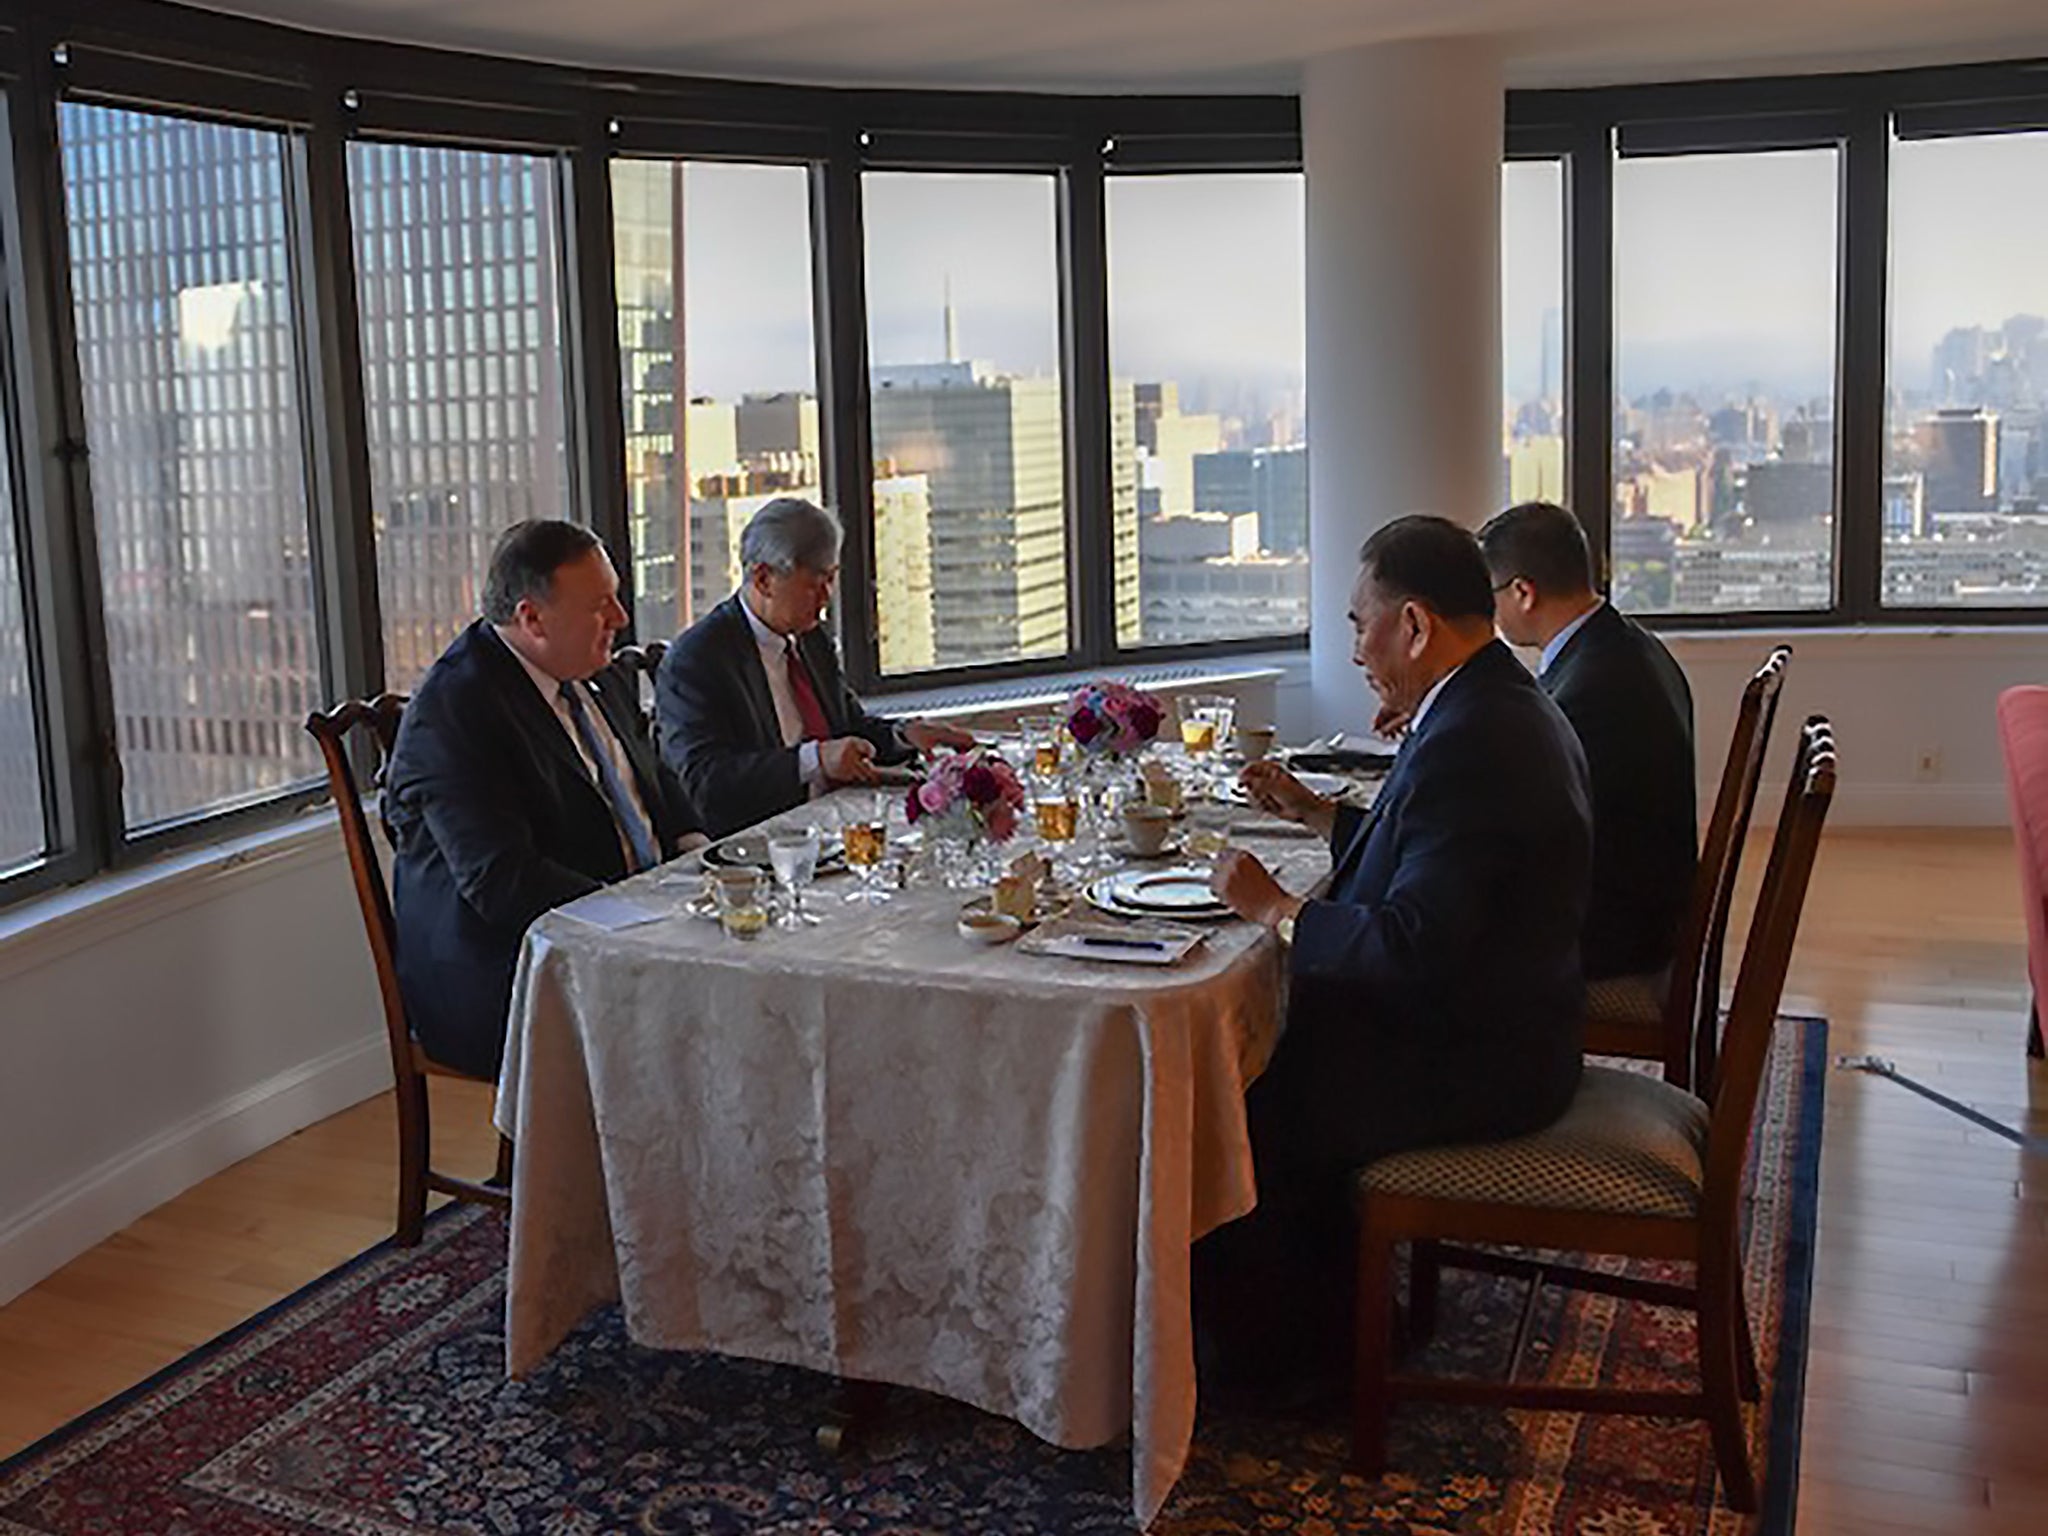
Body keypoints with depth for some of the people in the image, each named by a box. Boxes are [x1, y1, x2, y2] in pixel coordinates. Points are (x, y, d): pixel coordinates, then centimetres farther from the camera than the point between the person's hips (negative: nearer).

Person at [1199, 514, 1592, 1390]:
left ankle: (1272, 1346, 15)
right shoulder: (1503, 705, 8)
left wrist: (1274, 908, -18)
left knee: (1241, 1103, -6)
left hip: (1472, 1062, -10)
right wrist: (1313, 812, 17)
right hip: (1497, 1027, 11)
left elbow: (1409, 947, -30)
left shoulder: (1470, 742, -26)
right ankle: (1321, 1305, 22)